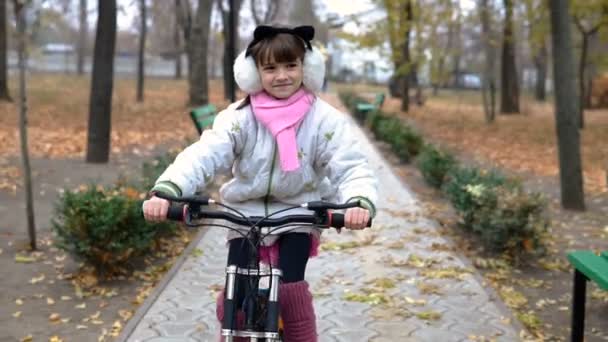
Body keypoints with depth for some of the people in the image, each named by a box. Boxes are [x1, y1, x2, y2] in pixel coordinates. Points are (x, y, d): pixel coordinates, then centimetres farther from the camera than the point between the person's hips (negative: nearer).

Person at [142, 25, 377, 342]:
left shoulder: (324, 119, -11)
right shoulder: (239, 117, -10)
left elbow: (351, 168, -17)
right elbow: (204, 155, -23)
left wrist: (359, 202, -40)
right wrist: (166, 190, -41)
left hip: (298, 215, -1)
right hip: (246, 213, 1)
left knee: (290, 288, -19)